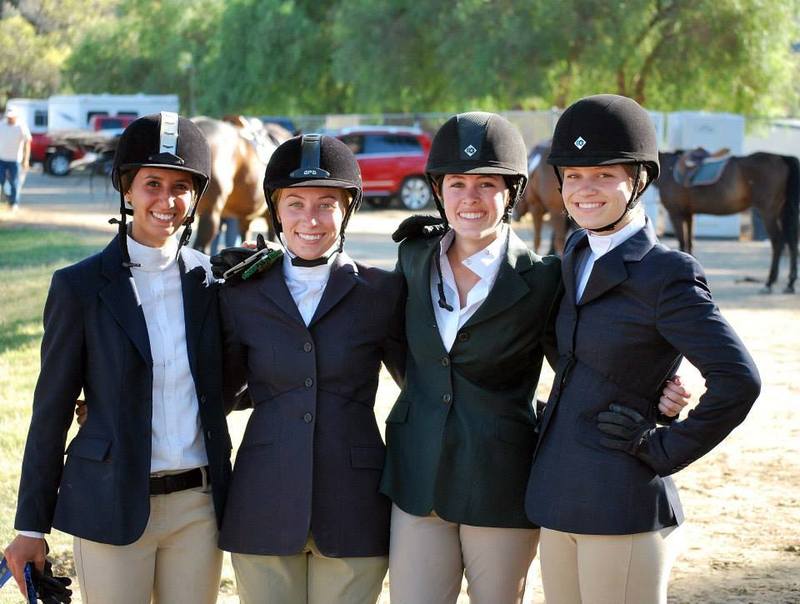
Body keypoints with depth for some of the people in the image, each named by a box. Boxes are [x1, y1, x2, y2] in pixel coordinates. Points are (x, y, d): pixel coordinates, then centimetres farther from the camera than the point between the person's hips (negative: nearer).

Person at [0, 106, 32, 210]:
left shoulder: (21, 127, -8)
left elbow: (27, 143, -7)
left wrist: (26, 160, -12)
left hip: (15, 160, -3)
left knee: (15, 183, 3)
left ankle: (14, 204, 15)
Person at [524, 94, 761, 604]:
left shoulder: (667, 275, -13)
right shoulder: (580, 254, 11)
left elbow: (738, 382, -21)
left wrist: (666, 451, -14)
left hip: (622, 510, -8)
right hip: (560, 503, 8)